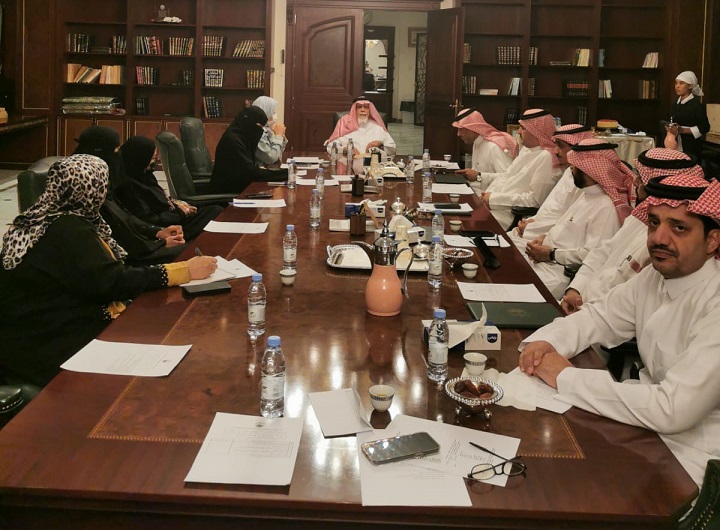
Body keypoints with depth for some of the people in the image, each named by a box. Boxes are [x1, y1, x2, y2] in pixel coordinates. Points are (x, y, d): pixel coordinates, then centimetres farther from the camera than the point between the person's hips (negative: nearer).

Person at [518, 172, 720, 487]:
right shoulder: (657, 276, 0)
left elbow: (673, 410, -31)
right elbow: (599, 317, 10)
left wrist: (566, 378, -25)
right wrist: (544, 342, -12)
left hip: (690, 458, -7)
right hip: (651, 417, 7)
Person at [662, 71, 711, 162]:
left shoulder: (696, 105, -7)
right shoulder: (676, 104, 14)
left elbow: (704, 127, -10)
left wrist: (682, 130, -18)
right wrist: (668, 128, 3)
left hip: (690, 148, -6)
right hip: (675, 146, 6)